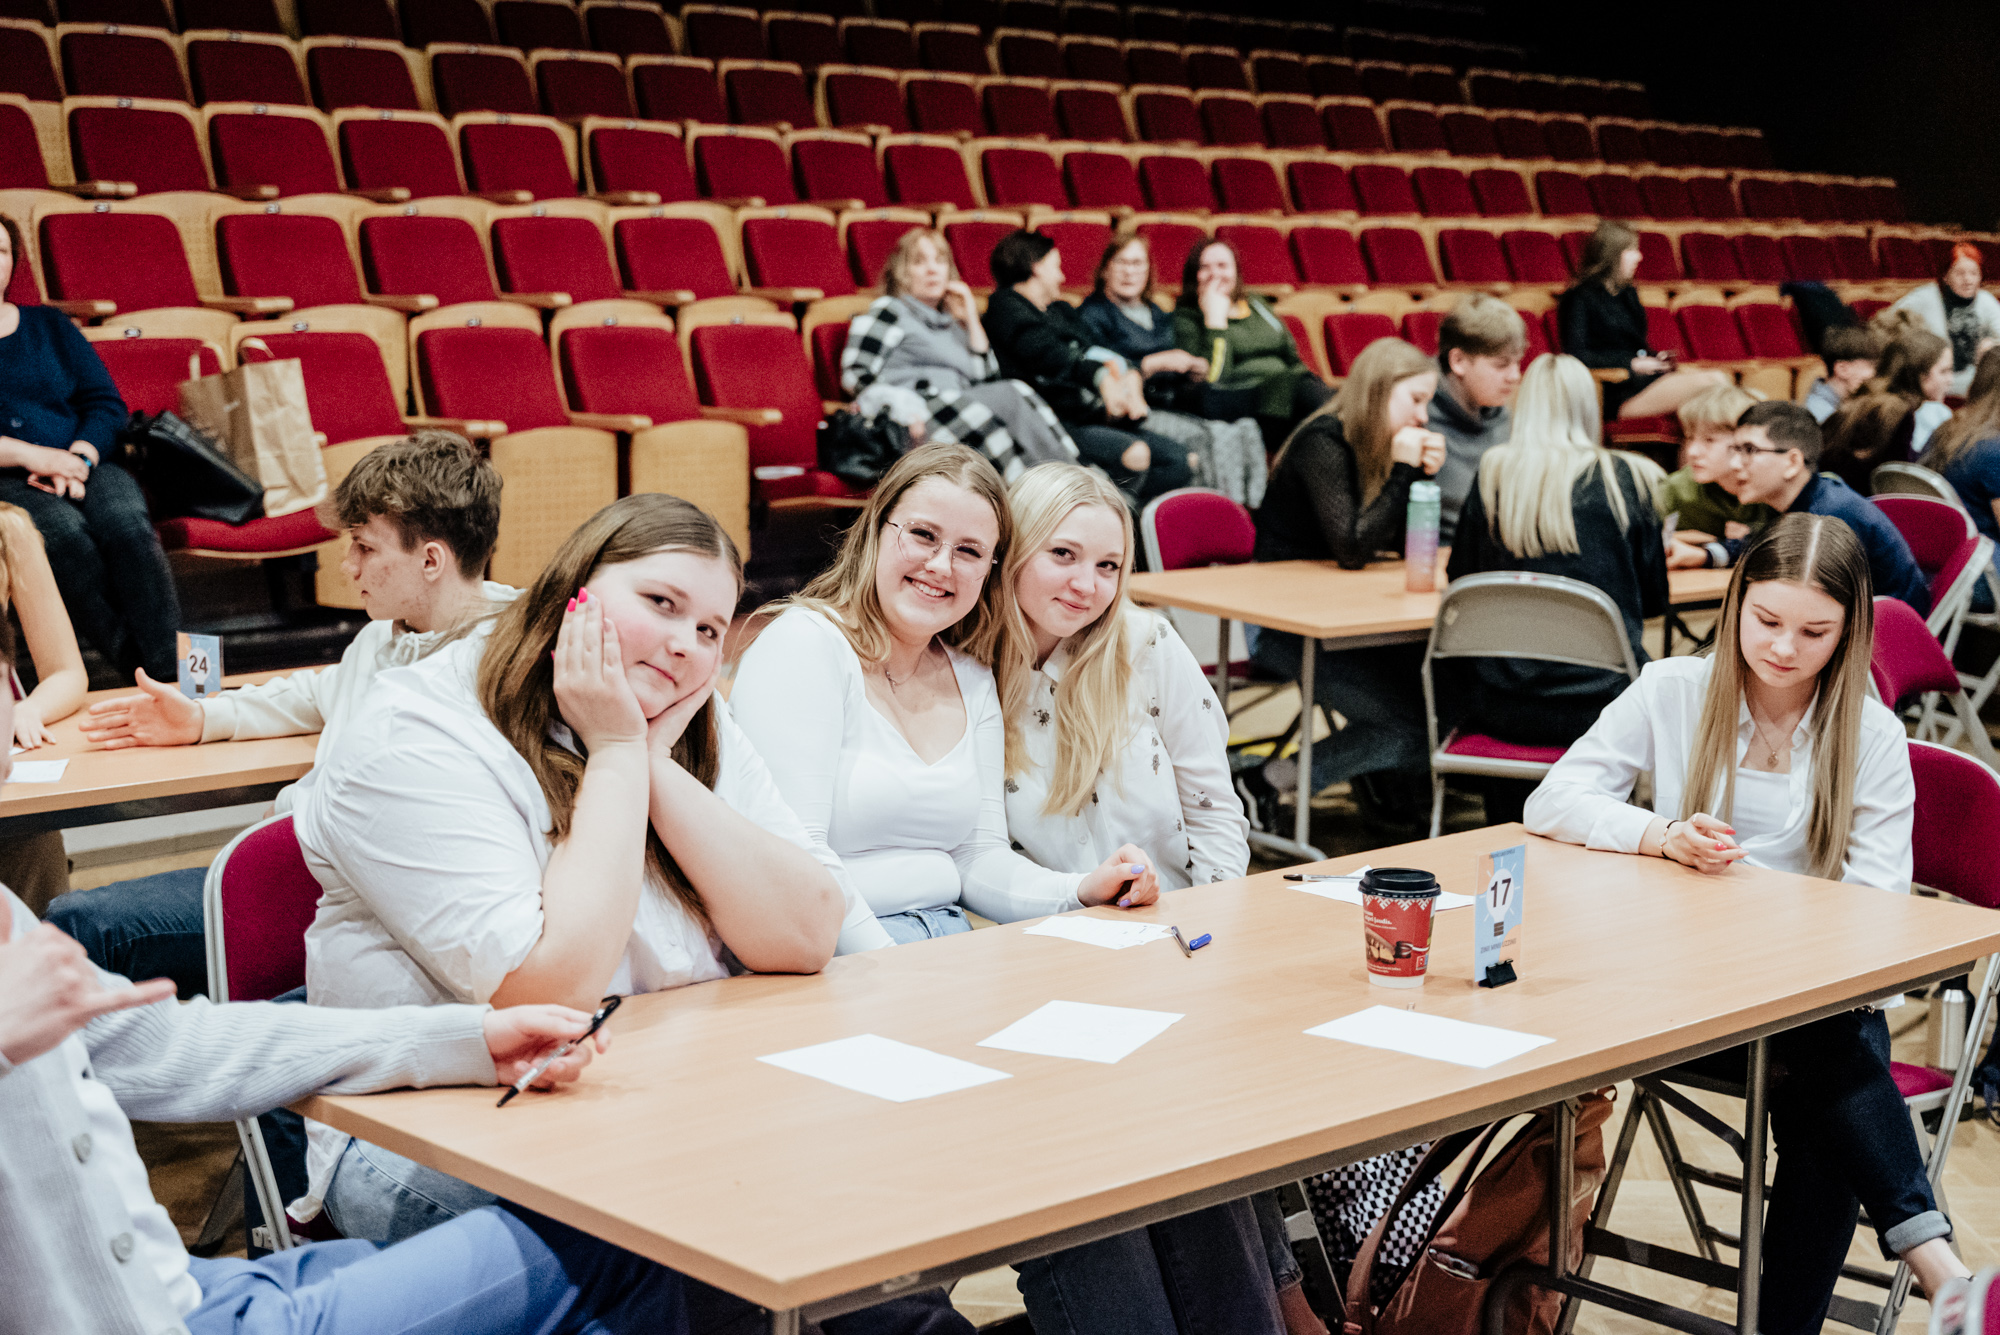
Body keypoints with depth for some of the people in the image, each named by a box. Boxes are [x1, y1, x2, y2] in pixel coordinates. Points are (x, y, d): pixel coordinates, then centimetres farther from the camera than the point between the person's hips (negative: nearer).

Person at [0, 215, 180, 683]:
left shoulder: (51, 326, 21)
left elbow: (106, 404, 13)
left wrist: (77, 460, -7)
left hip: (84, 463, 3)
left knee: (127, 522, -30)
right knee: (63, 530, -35)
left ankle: (169, 675, -38)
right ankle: (134, 672, -38)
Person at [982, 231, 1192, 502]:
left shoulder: (1061, 310, 28)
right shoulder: (1006, 307, 2)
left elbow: (1092, 354, 12)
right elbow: (1047, 354, -18)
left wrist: (1131, 377, -12)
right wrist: (1101, 378, -35)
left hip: (1094, 416, 9)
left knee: (1178, 461, -8)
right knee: (1134, 454, -31)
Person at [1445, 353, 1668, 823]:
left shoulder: (1493, 475, 2)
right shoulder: (1630, 479, -1)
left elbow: (1460, 578, 13)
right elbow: (1654, 599, 9)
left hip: (1505, 712, 1)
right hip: (1600, 705, -1)